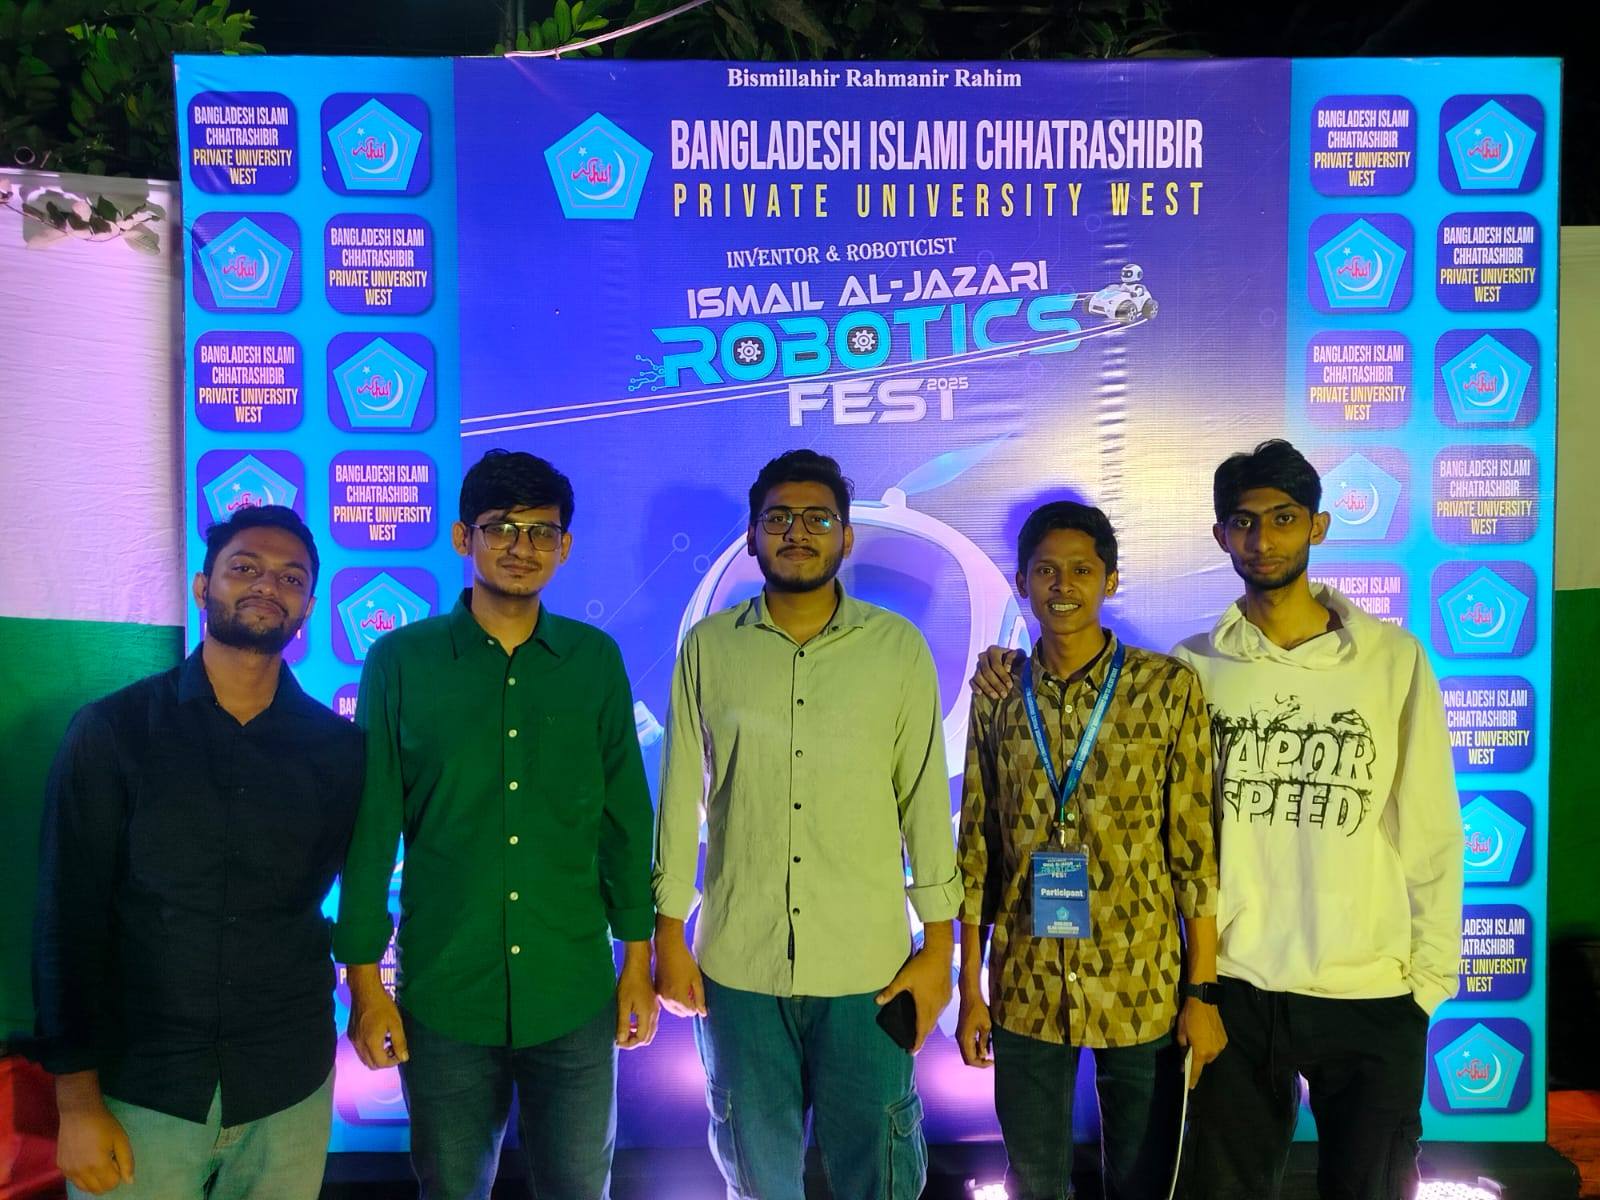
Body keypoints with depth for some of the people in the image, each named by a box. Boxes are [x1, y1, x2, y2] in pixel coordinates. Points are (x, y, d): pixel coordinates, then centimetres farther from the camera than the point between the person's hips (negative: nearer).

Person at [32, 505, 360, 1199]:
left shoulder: (337, 748, 0)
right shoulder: (112, 732, -5)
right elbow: (69, 919, -5)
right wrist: (77, 1099, -6)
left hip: (289, 1089, 2)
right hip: (137, 1090, -1)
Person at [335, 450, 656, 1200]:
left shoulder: (596, 660, -1)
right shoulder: (401, 661, -5)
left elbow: (625, 817, 4)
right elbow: (371, 828, -2)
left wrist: (638, 961, 4)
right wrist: (364, 980, -2)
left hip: (573, 996, 1)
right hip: (442, 995, -1)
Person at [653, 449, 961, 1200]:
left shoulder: (899, 647, -2)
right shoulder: (708, 646, 0)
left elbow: (924, 799, -1)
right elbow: (681, 799, 3)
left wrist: (938, 943, -2)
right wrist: (668, 935, 2)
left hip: (867, 965, -1)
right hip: (735, 963, 1)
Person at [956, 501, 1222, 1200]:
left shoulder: (1169, 687, -5)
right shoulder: (998, 694, 1)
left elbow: (1195, 847, -4)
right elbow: (976, 847, 4)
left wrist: (1203, 991, -5)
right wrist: (971, 990, 4)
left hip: (1142, 987, -2)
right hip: (1025, 989, 2)